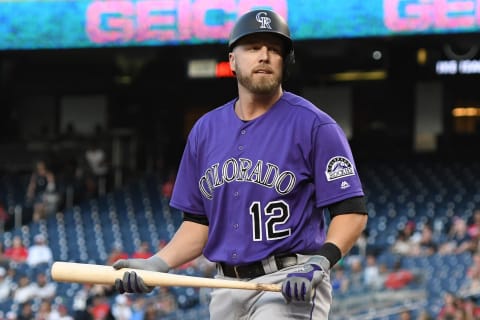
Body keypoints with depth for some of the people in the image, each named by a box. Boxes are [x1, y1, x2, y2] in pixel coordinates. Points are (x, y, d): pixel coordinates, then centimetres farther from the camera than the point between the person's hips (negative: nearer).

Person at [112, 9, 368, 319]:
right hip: (227, 289, 6)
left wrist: (321, 261, -23)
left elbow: (352, 211, -7)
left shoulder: (314, 126, -5)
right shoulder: (205, 130, 12)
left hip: (291, 285, -6)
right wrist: (159, 264, 1)